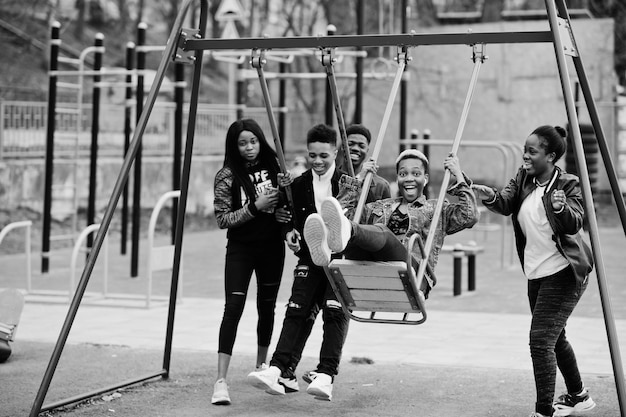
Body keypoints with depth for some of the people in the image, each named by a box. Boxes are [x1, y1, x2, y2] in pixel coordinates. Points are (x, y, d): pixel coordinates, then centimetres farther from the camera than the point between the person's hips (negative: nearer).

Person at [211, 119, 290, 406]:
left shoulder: (272, 166, 3)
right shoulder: (227, 176, -7)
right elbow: (222, 219, -10)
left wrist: (285, 189, -9)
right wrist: (255, 207, -21)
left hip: (272, 247, 4)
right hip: (240, 249, -4)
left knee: (267, 306, 13)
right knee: (233, 307, -16)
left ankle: (261, 367, 35)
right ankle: (221, 381, -20)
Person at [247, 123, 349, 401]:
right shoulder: (299, 185, 9)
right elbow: (291, 219, 18)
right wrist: (290, 232, -3)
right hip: (310, 257, 3)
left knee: (335, 313, -15)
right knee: (296, 310, -9)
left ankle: (326, 376, -19)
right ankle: (279, 371, -16)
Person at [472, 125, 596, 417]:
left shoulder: (567, 185, -13)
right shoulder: (523, 178, 4)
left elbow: (574, 225, -23)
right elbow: (505, 204, -10)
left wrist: (562, 208, -43)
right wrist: (490, 197, -31)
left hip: (563, 273, -8)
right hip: (537, 273, 8)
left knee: (541, 340, -16)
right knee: (554, 338, 20)